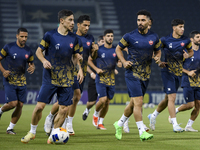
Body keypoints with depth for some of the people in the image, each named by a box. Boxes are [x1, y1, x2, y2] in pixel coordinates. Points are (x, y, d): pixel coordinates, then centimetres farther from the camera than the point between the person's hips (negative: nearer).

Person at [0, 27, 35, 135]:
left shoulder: (28, 51, 5)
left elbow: (32, 64, 16)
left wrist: (32, 68, -8)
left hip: (22, 82, 4)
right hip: (9, 81, -4)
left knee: (20, 105, -2)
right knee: (13, 103, -16)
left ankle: (10, 128, 10)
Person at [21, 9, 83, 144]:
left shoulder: (74, 38, 5)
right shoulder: (50, 35, -5)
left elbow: (77, 55, 16)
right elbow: (39, 51, 3)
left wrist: (80, 69, 2)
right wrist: (44, 61, -17)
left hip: (67, 79, 3)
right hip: (50, 78, -3)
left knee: (64, 110, -2)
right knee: (40, 106, -7)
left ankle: (53, 136, 13)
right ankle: (32, 132, 15)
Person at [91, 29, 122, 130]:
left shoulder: (116, 50, 5)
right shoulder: (98, 50, -4)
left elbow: (118, 61, 16)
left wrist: (119, 64, -8)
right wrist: (96, 69, -11)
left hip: (111, 80, 4)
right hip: (100, 79, -4)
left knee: (107, 102, 5)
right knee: (103, 100, -16)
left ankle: (100, 122, 19)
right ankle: (95, 115, 13)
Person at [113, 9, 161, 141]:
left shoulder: (154, 37, 2)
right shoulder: (130, 36, -7)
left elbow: (158, 50, 18)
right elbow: (118, 48, 6)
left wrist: (158, 57, -5)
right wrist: (124, 62, -8)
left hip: (146, 74, 5)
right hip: (132, 73, -5)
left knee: (134, 103, 14)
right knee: (138, 102, -15)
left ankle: (119, 124, 34)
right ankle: (142, 132, -12)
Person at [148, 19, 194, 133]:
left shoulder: (186, 40, 2)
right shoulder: (165, 40, -7)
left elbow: (191, 52, 17)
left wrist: (187, 55, -6)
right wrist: (158, 62, -9)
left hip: (179, 72, 5)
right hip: (168, 71, -5)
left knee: (168, 99, 14)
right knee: (172, 97, -15)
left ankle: (153, 116, 36)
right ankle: (175, 125, -16)